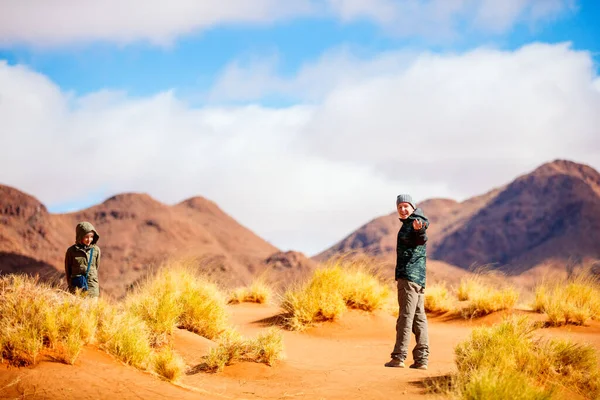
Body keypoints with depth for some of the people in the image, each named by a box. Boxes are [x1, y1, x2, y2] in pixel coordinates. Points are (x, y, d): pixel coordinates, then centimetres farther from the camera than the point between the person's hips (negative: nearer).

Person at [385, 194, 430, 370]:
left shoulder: (416, 222, -11)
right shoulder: (408, 223, 19)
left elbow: (422, 239, -36)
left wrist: (419, 230, -55)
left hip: (409, 276, -11)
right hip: (418, 277, 11)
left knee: (406, 316, -10)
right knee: (419, 317, 8)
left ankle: (399, 357, -11)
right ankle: (421, 359, 9)